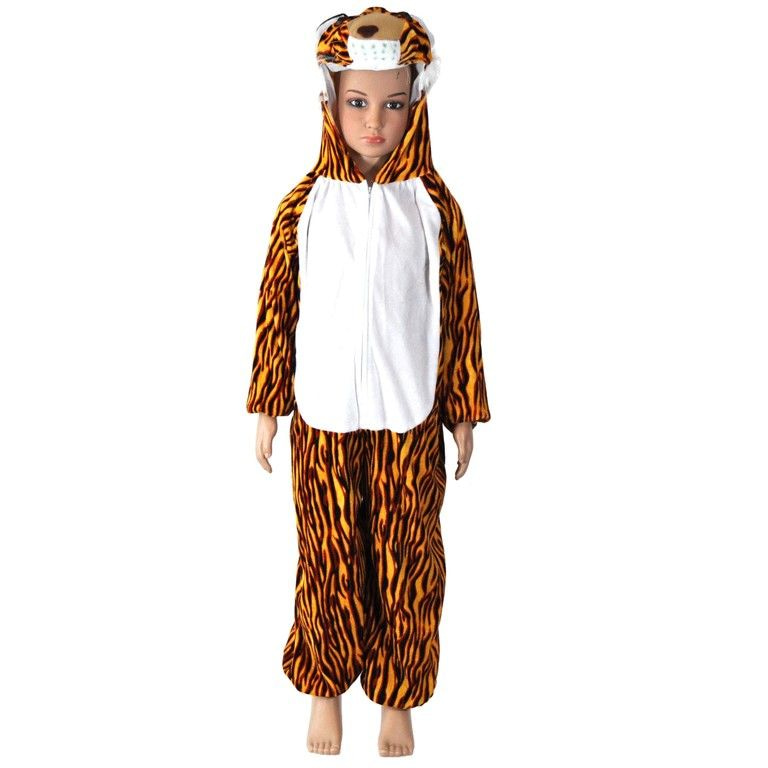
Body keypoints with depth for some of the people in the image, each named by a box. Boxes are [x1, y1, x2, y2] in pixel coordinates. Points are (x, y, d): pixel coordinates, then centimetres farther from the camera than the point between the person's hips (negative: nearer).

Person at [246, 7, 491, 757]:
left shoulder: (433, 206, -4)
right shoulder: (304, 206, -4)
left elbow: (460, 314, 0)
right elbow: (277, 310, 1)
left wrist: (464, 412, 2)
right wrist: (267, 409, 3)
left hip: (409, 420, 0)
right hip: (324, 418, 0)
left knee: (406, 561, 10)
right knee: (328, 558, 12)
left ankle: (396, 696, 32)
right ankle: (325, 687, 35)